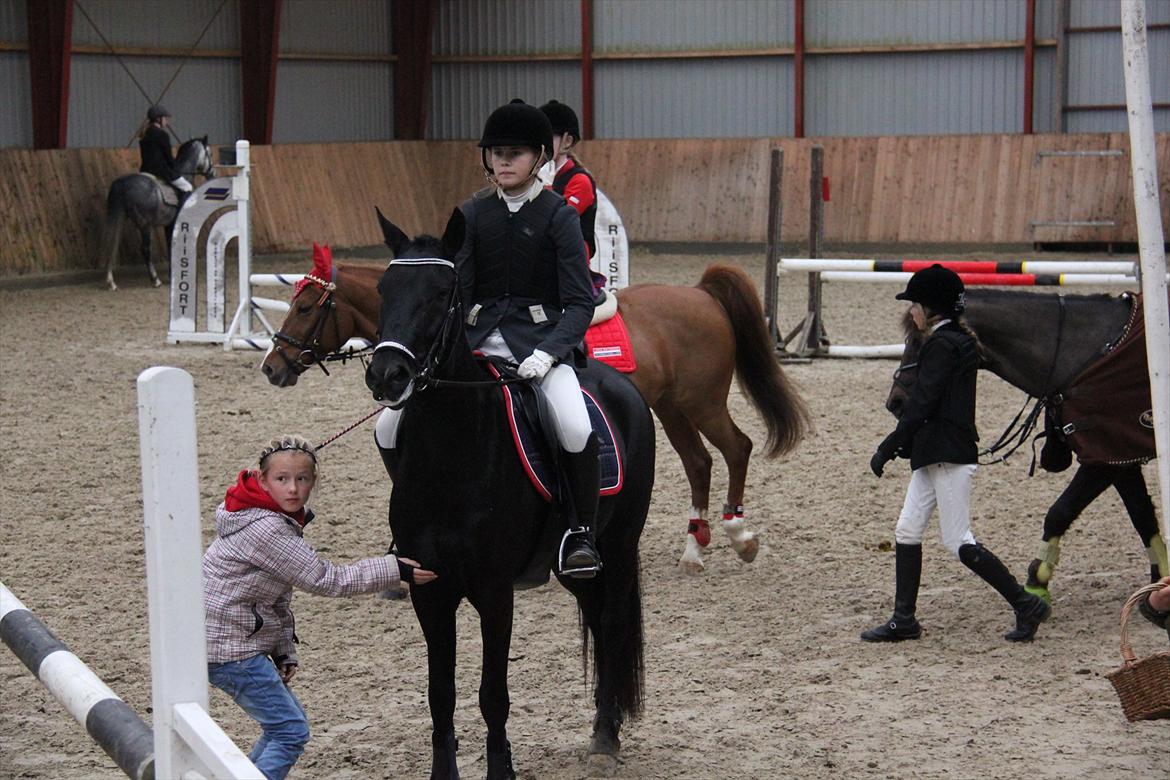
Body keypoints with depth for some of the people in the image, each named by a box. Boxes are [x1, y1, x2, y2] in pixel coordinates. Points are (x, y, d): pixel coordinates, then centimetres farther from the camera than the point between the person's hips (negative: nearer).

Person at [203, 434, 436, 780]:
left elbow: (279, 598, 15)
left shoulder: (282, 522, 9)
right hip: (227, 648, -10)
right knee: (290, 731, -8)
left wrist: (284, 653, 8)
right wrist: (394, 570, -16)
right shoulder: (265, 530, -23)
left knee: (287, 723, 18)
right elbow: (325, 580, -20)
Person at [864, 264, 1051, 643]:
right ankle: (903, 619, 14)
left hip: (949, 455, -10)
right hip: (935, 454, 10)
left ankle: (1026, 605, 0)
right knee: (906, 530, 10)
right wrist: (900, 444, 17)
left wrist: (887, 448, -16)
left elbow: (921, 404, -19)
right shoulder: (958, 341, 14)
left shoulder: (942, 345, -16)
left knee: (959, 542, -6)